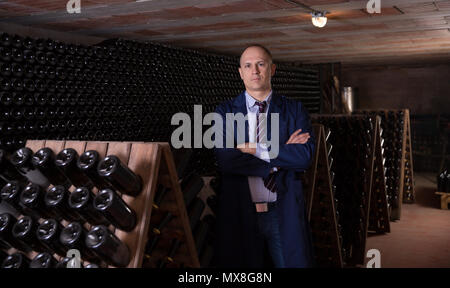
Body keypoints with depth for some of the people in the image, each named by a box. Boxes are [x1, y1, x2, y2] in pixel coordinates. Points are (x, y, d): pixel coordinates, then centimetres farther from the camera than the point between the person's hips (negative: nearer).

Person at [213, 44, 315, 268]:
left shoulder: (294, 110, 6)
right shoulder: (225, 112, 4)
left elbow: (305, 156, -9)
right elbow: (225, 160, -11)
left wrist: (255, 149, -11)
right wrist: (281, 154, -9)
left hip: (285, 213, 1)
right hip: (240, 214, 0)